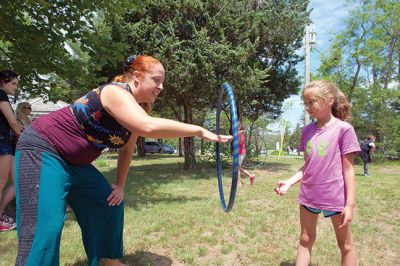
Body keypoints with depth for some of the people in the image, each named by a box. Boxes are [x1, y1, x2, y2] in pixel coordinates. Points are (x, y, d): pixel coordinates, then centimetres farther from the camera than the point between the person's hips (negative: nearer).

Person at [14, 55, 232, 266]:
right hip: (43, 150, -9)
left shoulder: (137, 109, 4)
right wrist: (199, 131, -39)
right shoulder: (116, 92, -25)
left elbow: (127, 149, 15)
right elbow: (149, 127, -44)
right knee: (45, 229, -19)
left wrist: (119, 185, 9)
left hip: (76, 164, 9)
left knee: (110, 204, 11)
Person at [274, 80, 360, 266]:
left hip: (336, 198, -4)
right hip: (308, 196, 5)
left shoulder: (343, 128, -12)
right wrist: (290, 182, -4)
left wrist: (350, 203, -10)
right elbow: (307, 166, 9)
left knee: (345, 245, 14)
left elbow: (348, 168, -10)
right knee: (305, 240, 17)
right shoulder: (307, 130, 3)